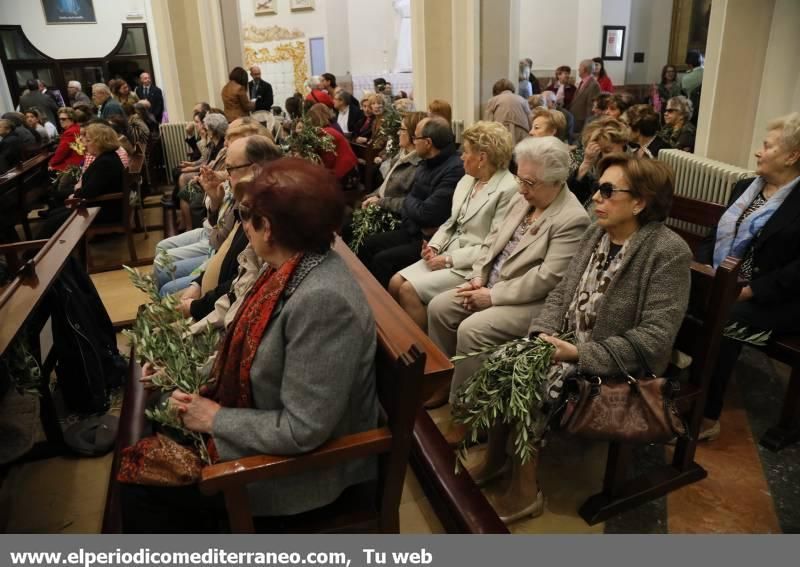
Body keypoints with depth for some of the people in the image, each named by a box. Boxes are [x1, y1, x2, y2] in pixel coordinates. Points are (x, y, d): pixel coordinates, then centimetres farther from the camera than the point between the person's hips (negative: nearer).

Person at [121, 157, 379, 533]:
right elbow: (251, 348, 9)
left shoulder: (323, 299, -34)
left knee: (140, 483, 1)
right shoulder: (290, 266, -5)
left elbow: (302, 431, -29)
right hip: (265, 427, 8)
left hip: (300, 461, -8)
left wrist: (217, 419, -17)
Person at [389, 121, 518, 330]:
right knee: (395, 282, -6)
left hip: (472, 266, -8)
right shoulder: (467, 180, 9)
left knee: (409, 290, -18)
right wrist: (434, 246, -3)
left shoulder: (508, 189, -16)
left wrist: (450, 259, -17)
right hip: (448, 254, 8)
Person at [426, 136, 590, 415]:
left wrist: (492, 296, -21)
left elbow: (547, 278, -24)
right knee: (438, 307, -4)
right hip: (491, 285, 9)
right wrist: (478, 278, -4)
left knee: (471, 329, -27)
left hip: (533, 302, -8)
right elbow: (492, 240, 12)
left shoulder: (573, 219, -19)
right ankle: (444, 381, 13)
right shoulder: (523, 200, 7)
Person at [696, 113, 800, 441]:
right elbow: (716, 235, 15)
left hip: (773, 301, -6)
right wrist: (699, 266, -4)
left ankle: (707, 417, -20)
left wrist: (750, 291, -23)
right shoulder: (745, 187, 16)